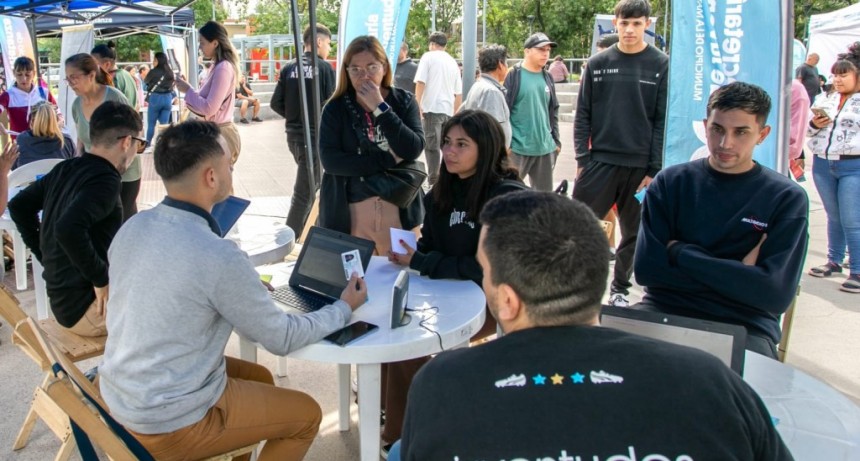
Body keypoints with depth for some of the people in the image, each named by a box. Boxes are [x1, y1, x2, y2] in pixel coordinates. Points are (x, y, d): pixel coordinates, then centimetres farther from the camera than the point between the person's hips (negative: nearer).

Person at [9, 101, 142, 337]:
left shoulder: (65, 169, 5)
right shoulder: (105, 180, -21)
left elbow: (18, 206, 14)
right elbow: (69, 229, -35)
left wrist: (47, 257, 15)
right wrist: (101, 279, -23)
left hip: (61, 296, 9)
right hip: (83, 305, -9)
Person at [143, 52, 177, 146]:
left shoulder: (153, 72, -11)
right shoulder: (170, 72, 4)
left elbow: (146, 81, 6)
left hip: (155, 98, -4)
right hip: (168, 99, 4)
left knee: (151, 124, 7)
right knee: (164, 124, 6)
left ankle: (147, 144, 12)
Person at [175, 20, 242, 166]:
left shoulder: (223, 68, -17)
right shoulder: (217, 67, 13)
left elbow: (209, 108, -21)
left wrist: (188, 90, -10)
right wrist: (187, 88, 3)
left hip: (220, 135, -10)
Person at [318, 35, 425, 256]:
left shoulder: (404, 101, 2)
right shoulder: (335, 109, 0)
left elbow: (412, 150, -13)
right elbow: (330, 160, -12)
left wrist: (380, 108, -16)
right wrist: (388, 160, -15)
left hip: (399, 207, 1)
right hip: (350, 210, 0)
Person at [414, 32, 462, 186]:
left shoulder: (428, 57, 2)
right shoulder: (453, 62, 18)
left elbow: (420, 82, -9)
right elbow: (459, 92, 20)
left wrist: (418, 105, -5)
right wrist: (456, 113, 27)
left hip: (432, 107, -5)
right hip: (449, 109, 5)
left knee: (431, 145, -4)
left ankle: (433, 179, -6)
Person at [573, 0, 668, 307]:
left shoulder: (661, 65, -1)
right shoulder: (597, 63, 4)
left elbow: (663, 121, -2)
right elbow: (583, 116, 5)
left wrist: (655, 169, -7)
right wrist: (582, 159, -3)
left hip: (641, 165, 0)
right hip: (600, 161, 1)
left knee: (634, 232, 9)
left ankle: (620, 288, 25)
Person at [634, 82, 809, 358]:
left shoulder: (787, 198, 1)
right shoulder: (670, 183, 5)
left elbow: (777, 294, -10)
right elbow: (645, 268, -6)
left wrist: (681, 253, -8)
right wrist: (738, 274, -9)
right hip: (664, 312, 2)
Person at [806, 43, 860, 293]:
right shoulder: (823, 100, 12)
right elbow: (807, 130, 16)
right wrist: (814, 125, -4)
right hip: (823, 165, 5)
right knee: (833, 218, 16)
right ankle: (834, 261, 28)